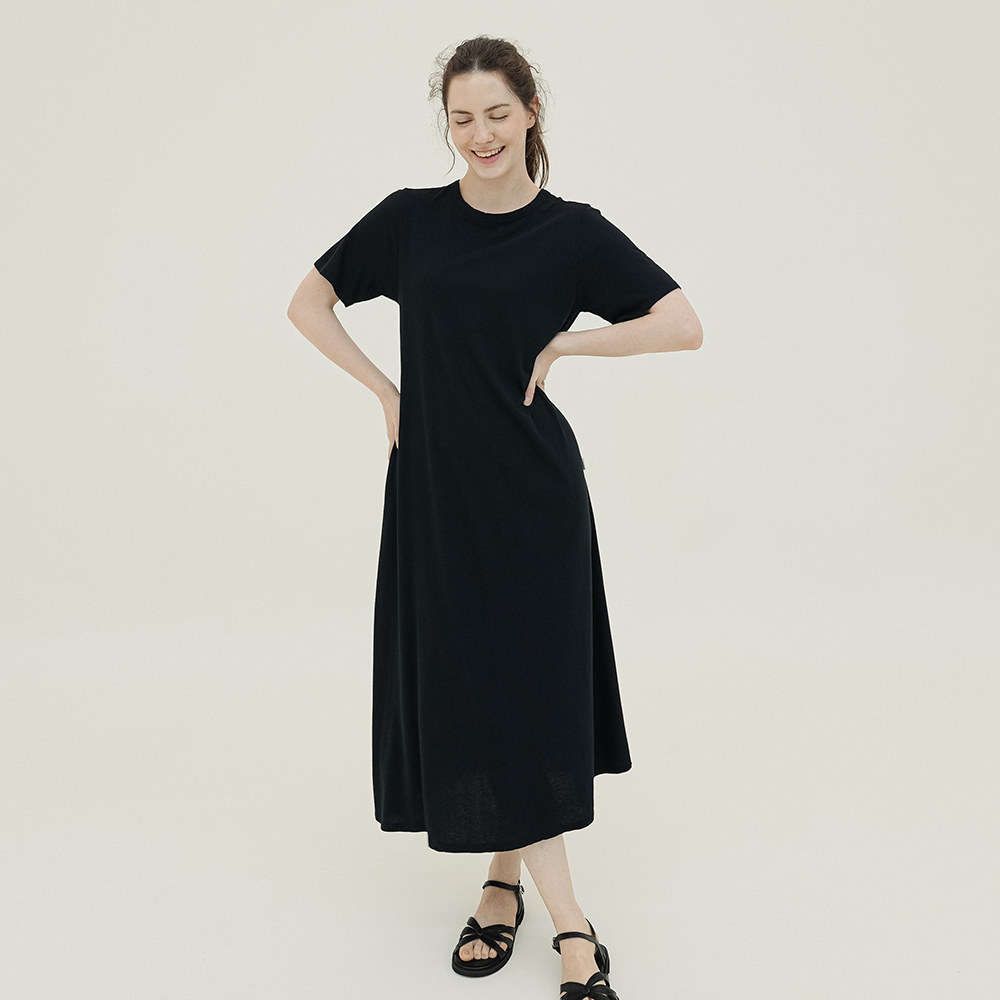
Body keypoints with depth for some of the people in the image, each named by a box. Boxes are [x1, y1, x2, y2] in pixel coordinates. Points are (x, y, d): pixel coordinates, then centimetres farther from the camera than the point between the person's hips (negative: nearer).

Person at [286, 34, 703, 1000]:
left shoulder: (571, 230, 0)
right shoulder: (409, 220, 5)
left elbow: (683, 324, -3)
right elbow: (308, 304, 14)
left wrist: (562, 343, -6)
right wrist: (387, 389, 4)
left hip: (533, 494, -2)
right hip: (434, 487, 2)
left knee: (527, 692, -1)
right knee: (462, 694, 2)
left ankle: (503, 885, 16)